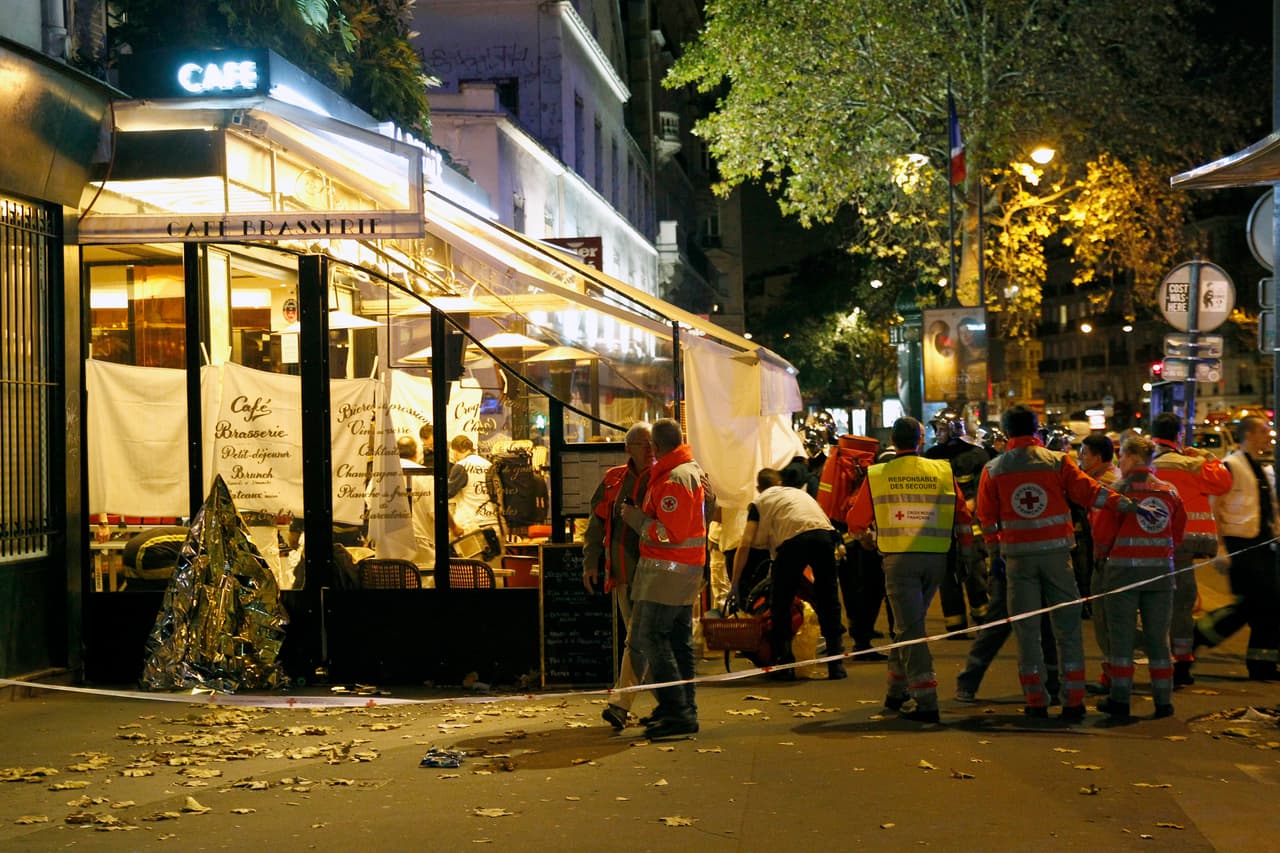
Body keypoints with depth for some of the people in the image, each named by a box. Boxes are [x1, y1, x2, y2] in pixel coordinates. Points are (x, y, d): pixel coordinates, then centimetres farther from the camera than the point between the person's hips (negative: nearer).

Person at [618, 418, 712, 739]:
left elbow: (669, 533, -23)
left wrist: (636, 518, -11)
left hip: (667, 569, -11)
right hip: (686, 568, 11)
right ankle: (685, 709, 19)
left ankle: (676, 711, -14)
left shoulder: (673, 480, -18)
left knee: (648, 638, -11)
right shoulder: (694, 470, 15)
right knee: (679, 639, 14)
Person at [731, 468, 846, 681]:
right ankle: (836, 664, 13)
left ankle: (785, 665, 10)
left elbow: (745, 545, 17)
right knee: (829, 601, 14)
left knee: (780, 605, 11)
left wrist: (734, 584, 22)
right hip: (824, 534, 4)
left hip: (793, 539, -4)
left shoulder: (759, 502, 23)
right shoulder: (799, 492, 36)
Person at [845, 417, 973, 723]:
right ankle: (896, 692, 28)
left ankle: (926, 702, -9)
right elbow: (963, 519, 7)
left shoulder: (876, 475, 0)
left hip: (899, 559, -3)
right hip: (937, 559, 3)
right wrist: (966, 557, 18)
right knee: (909, 624, 19)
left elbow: (856, 522, 10)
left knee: (911, 629, -1)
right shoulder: (943, 472, 5)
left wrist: (864, 534, 32)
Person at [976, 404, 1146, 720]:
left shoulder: (993, 470, 2)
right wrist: (1128, 505, 2)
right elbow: (1089, 491, -4)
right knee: (1068, 626, 6)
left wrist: (994, 553, 16)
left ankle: (1035, 701, 8)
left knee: (1026, 629, 7)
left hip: (1018, 555, 0)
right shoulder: (1057, 461, -1)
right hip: (1056, 552, 0)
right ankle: (1074, 700, 4)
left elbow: (987, 517, 6)